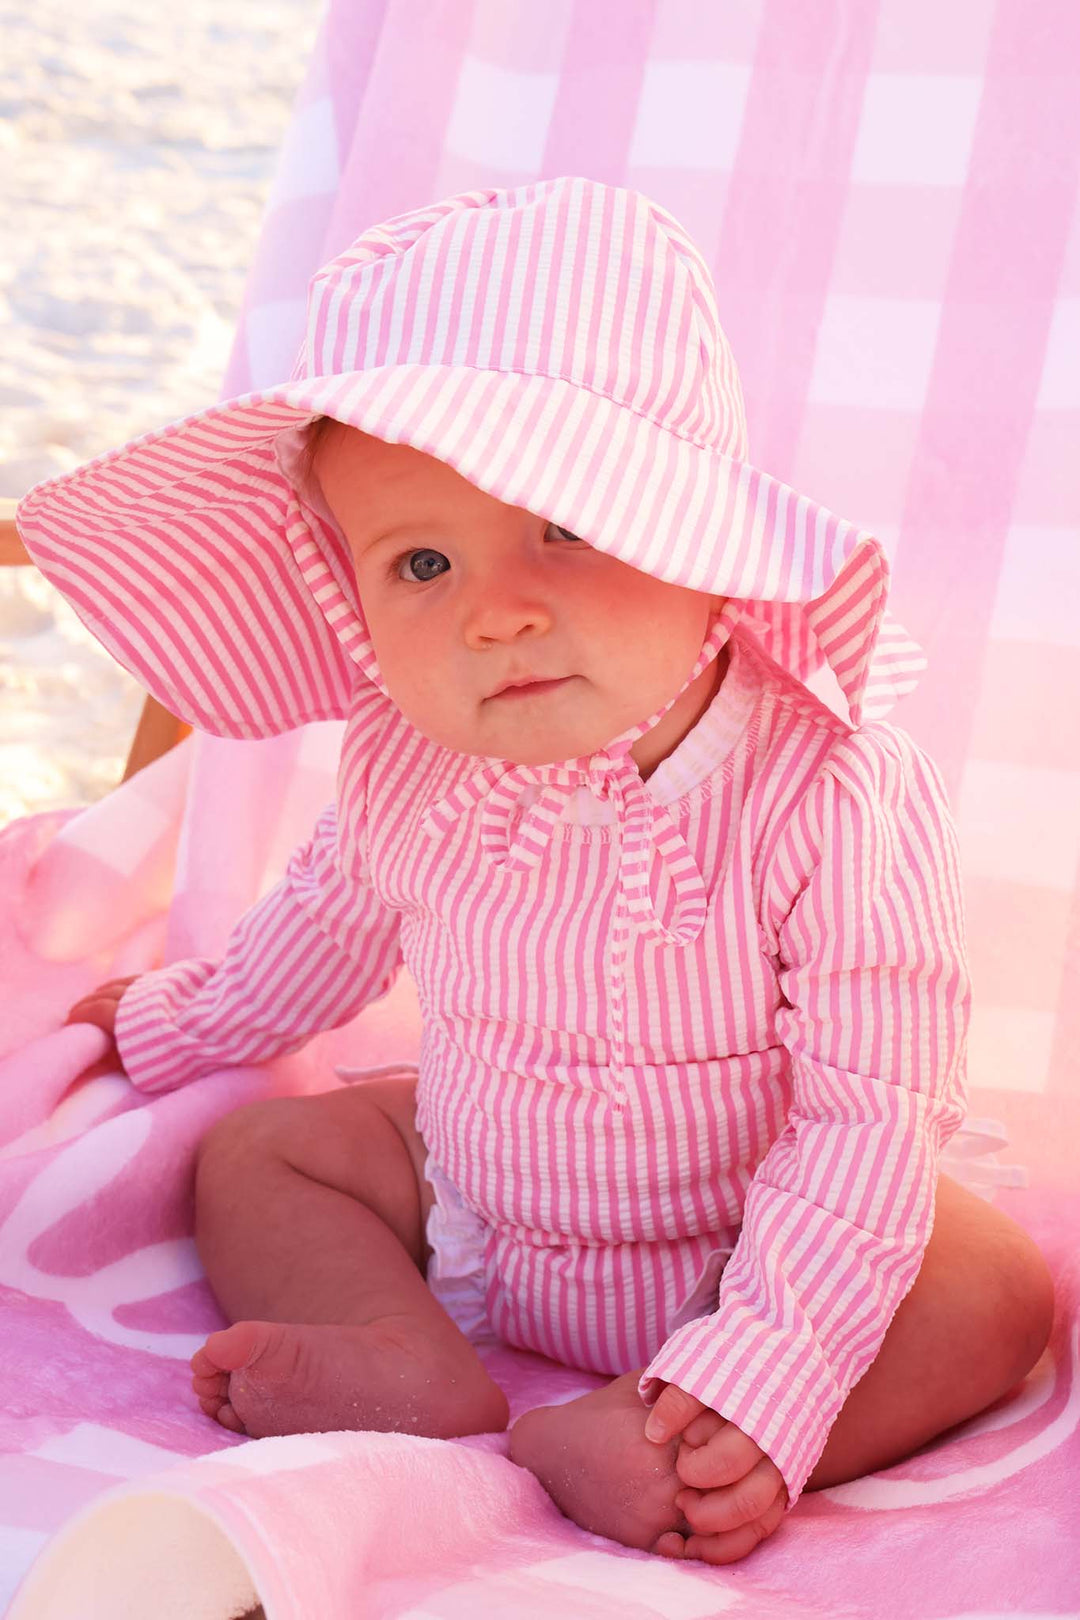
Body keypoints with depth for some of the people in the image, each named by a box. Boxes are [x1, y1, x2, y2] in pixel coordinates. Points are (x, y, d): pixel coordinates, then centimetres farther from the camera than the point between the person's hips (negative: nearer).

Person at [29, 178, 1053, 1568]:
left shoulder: (837, 800, -32)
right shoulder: (403, 772, -17)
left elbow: (868, 1114, -30)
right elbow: (336, 916, 8)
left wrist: (764, 1378, -38)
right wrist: (182, 1022, 25)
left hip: (739, 1255, -4)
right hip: (469, 1215, 4)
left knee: (998, 1297, -23)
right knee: (250, 1155, -3)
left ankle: (602, 1447, -34)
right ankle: (429, 1386, -27)